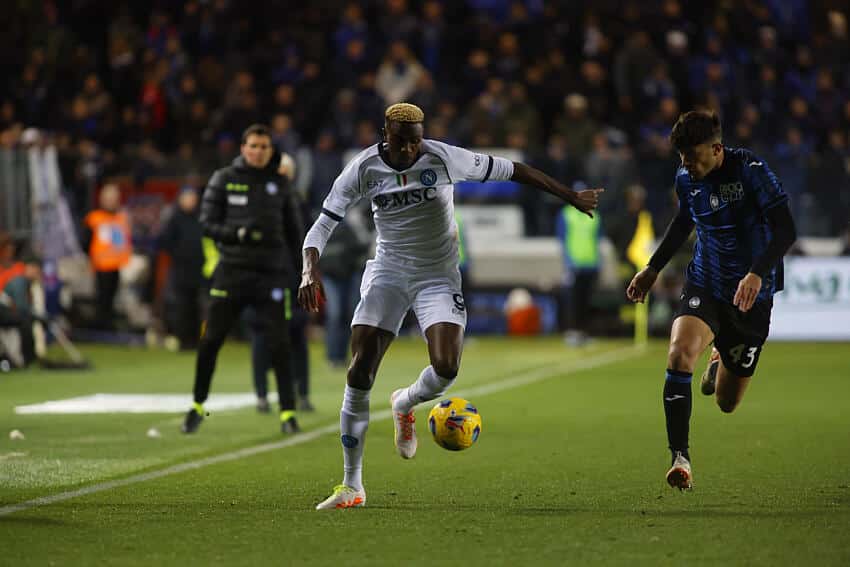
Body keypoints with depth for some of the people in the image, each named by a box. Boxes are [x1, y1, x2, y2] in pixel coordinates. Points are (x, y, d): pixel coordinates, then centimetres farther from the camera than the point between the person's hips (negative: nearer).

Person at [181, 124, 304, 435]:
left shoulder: (280, 184, 8)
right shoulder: (223, 180, 3)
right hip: (232, 272, 0)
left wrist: (289, 264, 5)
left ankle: (288, 413, 2)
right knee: (209, 342, 0)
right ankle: (197, 407, 16)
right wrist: (238, 234, -16)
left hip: (271, 273, 1)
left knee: (279, 345, -5)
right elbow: (208, 223, 1)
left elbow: (294, 229, 14)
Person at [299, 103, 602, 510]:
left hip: (438, 277, -1)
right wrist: (311, 270, -23)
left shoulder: (444, 158, -13)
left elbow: (512, 171, -4)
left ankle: (405, 404, 17)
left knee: (446, 368, -23)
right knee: (359, 373, -12)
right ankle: (352, 486, -3)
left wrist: (571, 197, 1)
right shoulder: (363, 169, -9)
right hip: (387, 273, 1)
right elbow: (322, 225, -4)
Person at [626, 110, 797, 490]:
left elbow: (785, 230, -23)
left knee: (726, 403, 10)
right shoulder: (686, 180, -1)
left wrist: (757, 273, -36)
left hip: (752, 297, -2)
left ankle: (721, 362, 49)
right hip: (705, 285, 2)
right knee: (680, 351, -31)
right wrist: (653, 268, 22)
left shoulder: (750, 169, -18)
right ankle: (679, 456, -27)